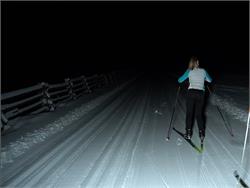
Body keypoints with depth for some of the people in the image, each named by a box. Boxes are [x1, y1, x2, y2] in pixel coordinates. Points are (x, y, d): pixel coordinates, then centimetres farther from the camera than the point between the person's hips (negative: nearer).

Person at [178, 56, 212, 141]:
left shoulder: (189, 71, 2)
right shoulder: (203, 71, 8)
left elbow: (180, 80, 5)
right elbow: (210, 80, 23)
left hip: (191, 93, -2)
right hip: (201, 93, 2)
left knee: (189, 112, 6)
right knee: (199, 113, 11)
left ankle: (188, 132, 7)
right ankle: (201, 132, 9)